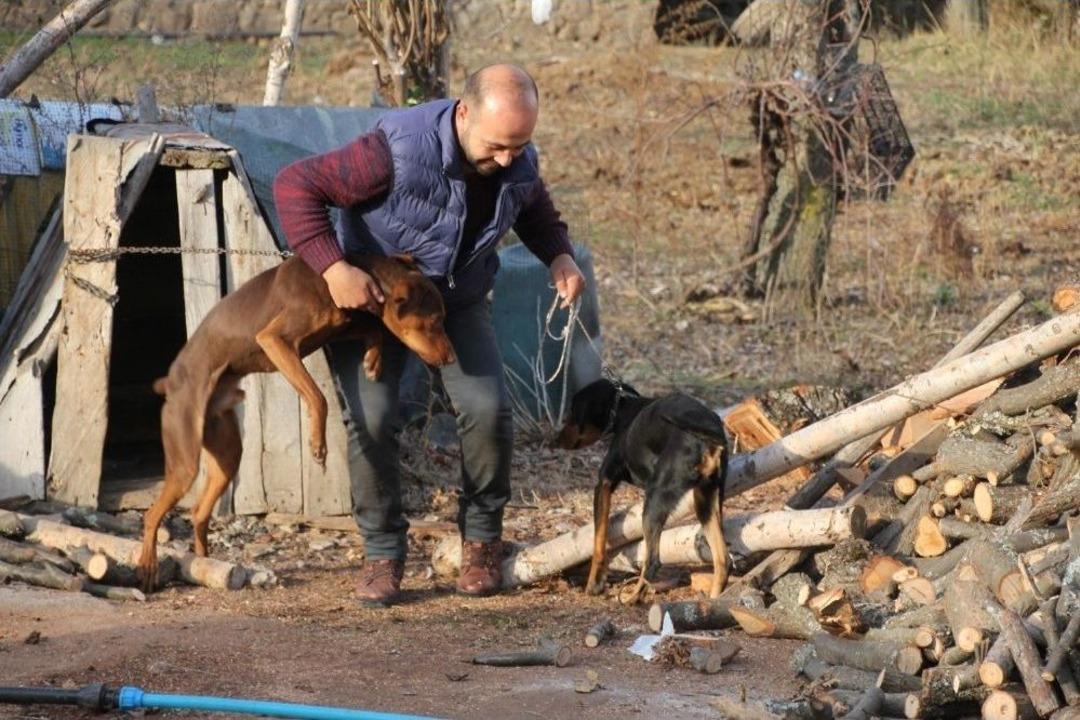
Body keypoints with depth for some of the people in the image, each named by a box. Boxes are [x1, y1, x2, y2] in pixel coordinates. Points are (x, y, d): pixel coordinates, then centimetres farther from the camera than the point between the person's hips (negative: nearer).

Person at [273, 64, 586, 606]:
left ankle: (481, 537, 7)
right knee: (371, 417, -19)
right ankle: (382, 552, -2)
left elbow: (534, 210, 10)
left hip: (457, 298, 4)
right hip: (368, 294, -4)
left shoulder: (519, 164, -16)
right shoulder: (398, 150, -35)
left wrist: (560, 256, -12)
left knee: (487, 408, -14)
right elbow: (296, 185, -30)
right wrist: (333, 267, -40)